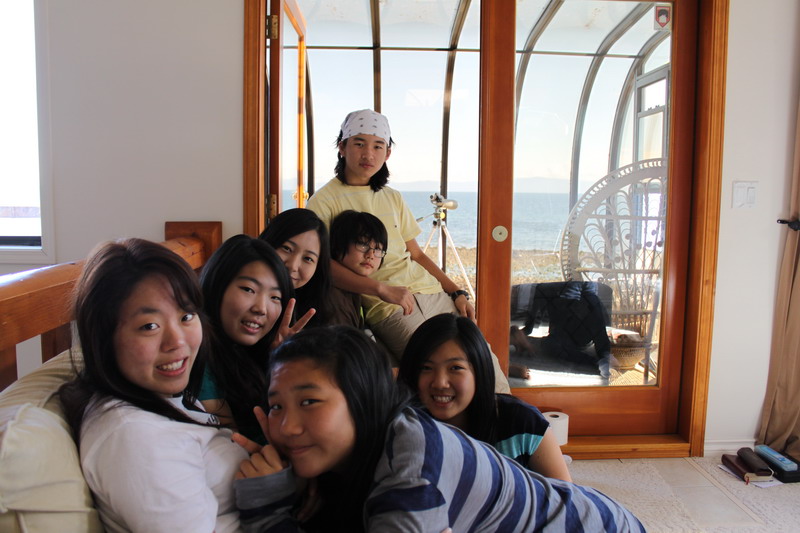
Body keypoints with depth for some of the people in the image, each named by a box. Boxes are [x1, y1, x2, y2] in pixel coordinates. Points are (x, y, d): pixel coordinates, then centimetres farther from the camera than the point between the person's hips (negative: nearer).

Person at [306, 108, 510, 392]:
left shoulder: (393, 197, 19)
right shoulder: (325, 200, 1)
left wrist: (457, 292, 9)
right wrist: (382, 289, -22)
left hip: (433, 294, 6)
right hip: (387, 309, -6)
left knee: (486, 364, -5)